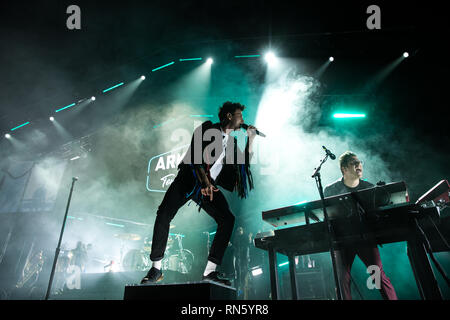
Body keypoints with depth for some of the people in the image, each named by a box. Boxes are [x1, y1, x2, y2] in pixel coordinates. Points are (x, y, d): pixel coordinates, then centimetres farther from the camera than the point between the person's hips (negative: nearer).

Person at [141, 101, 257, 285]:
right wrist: (205, 180, -23)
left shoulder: (231, 143, 18)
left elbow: (245, 164, 16)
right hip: (189, 179, -5)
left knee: (227, 219, -12)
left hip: (210, 186, 5)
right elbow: (196, 154, -12)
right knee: (164, 214, -19)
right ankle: (156, 269, -5)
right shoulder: (208, 129, 1)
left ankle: (210, 271, -9)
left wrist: (251, 139, 10)